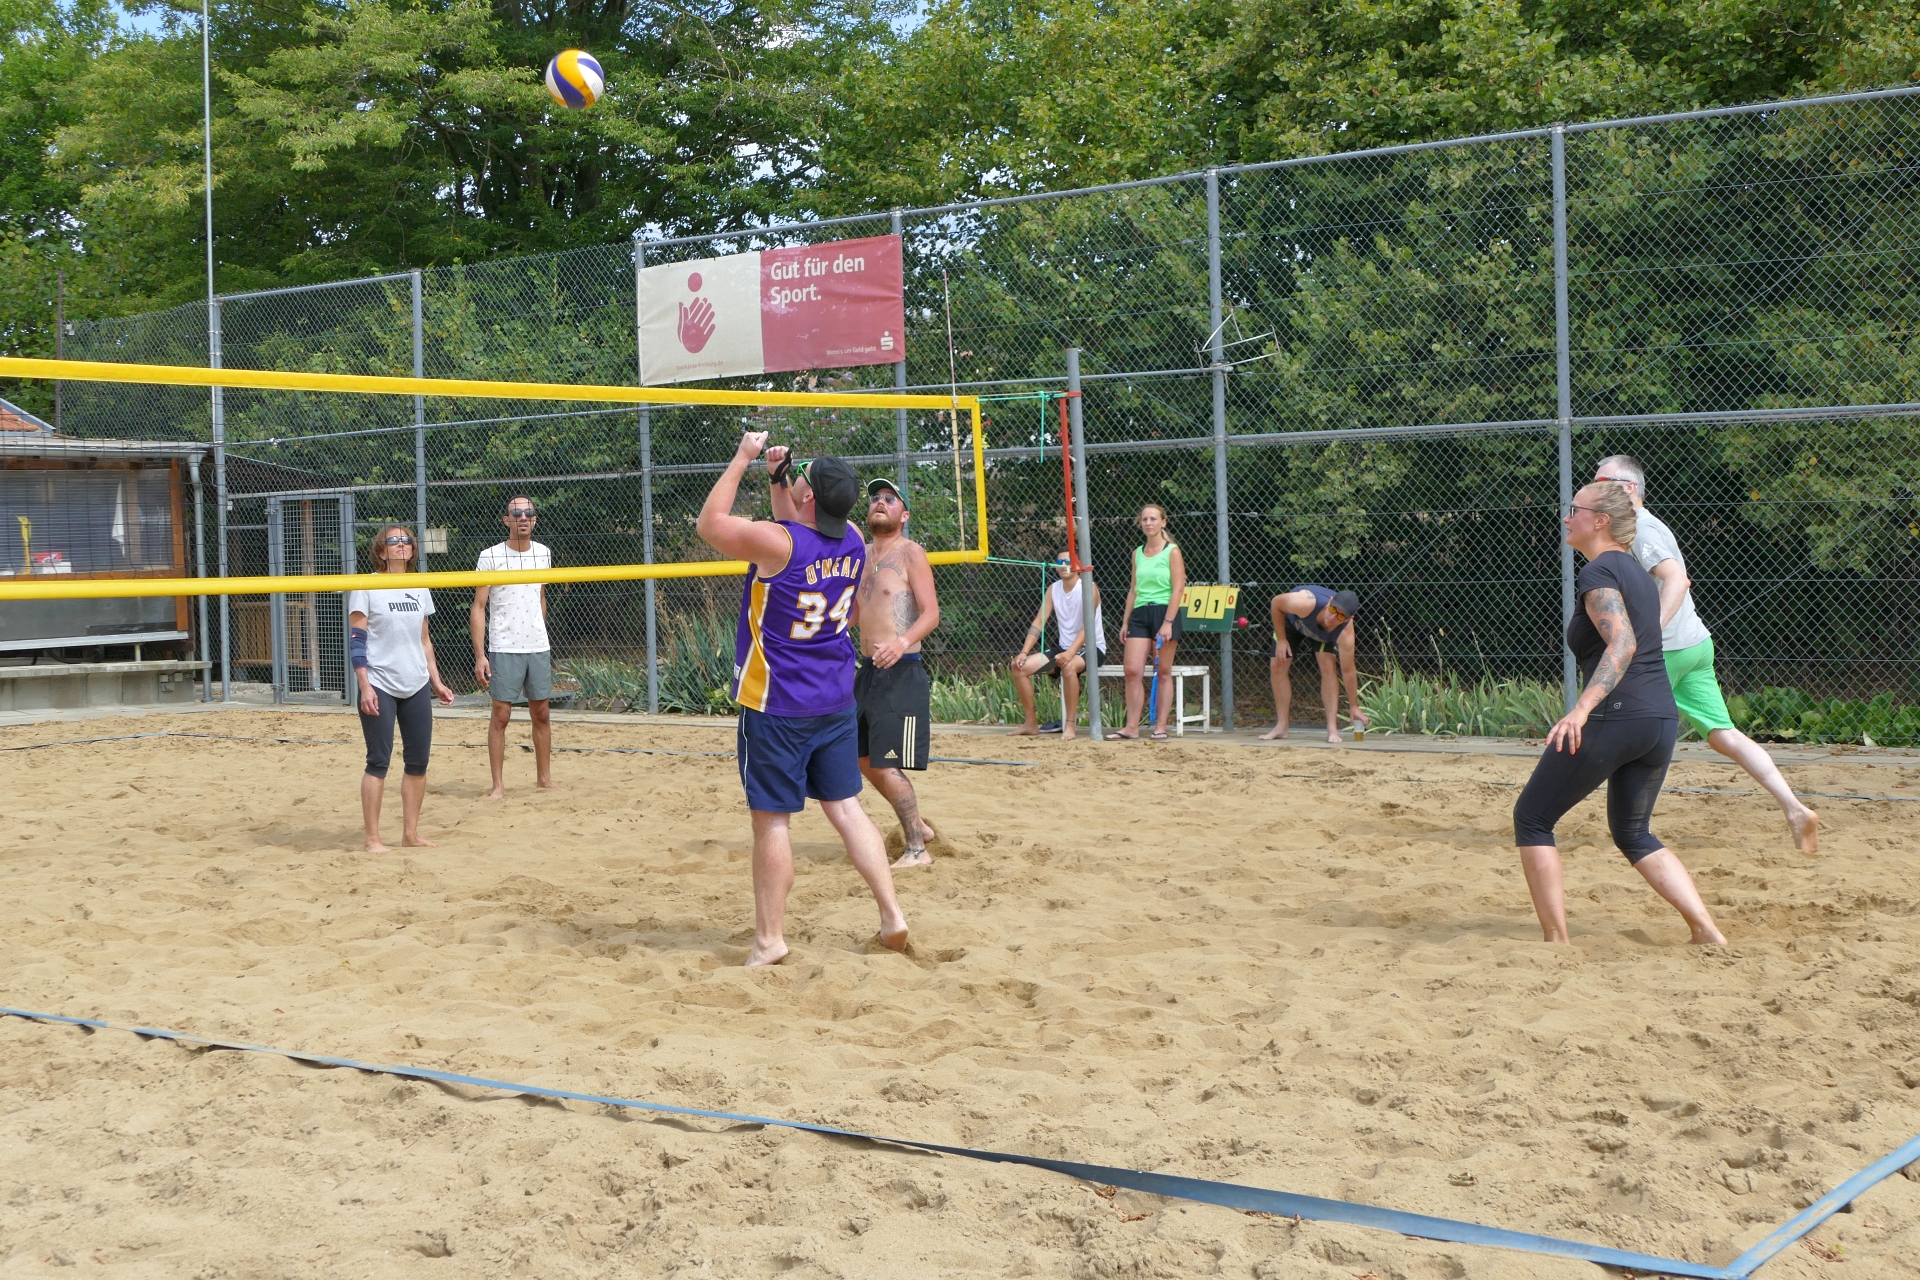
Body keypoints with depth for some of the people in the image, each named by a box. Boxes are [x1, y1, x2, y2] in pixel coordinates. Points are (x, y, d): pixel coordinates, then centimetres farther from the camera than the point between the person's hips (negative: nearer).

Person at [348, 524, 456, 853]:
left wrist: (436, 681, 14)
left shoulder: (419, 589, 12)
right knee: (379, 761, -4)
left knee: (418, 761, 6)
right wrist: (365, 686, -15)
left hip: (416, 688, 6)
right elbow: (356, 640, -8)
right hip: (380, 687, -6)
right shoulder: (367, 587, -5)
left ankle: (411, 833, 16)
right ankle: (372, 838, 2)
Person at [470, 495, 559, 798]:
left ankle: (544, 777, 20)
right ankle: (498, 784, 2)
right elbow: (478, 608, -7)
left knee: (541, 714, 9)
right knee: (501, 715, -3)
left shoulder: (543, 554, 8)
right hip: (504, 650, -4)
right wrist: (480, 655, -13)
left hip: (539, 648, 4)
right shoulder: (491, 556, -6)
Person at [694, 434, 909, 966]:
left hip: (775, 704, -6)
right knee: (845, 805, 13)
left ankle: (769, 938, 7)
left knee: (773, 819, 1)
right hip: (836, 700, 6)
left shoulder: (776, 542, -19)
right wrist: (778, 479, 20)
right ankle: (892, 916, 10)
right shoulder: (853, 544, 1)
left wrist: (743, 458, 2)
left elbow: (709, 523, -3)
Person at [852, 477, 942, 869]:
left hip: (901, 672, -9)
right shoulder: (861, 555, 15)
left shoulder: (910, 553, -7)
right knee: (864, 760, 15)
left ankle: (917, 849, 0)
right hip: (868, 670, 9)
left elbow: (931, 613, -16)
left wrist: (904, 641, -32)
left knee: (887, 764, -11)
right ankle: (917, 826, 29)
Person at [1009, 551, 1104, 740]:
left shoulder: (1089, 588, -12)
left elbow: (1087, 626, -22)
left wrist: (1071, 652, -35)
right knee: (1019, 666, -8)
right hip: (1064, 648, 7)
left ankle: (1070, 725, -30)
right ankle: (1031, 723, 2)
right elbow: (1039, 622, 5)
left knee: (1069, 666, -40)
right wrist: (1024, 652, -8)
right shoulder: (1053, 589, 7)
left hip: (1091, 648, -7)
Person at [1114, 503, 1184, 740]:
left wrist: (1167, 623, -15)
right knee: (1133, 670, -6)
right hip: (1139, 613, 5)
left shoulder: (1172, 551, -2)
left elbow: (1178, 588, -8)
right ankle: (1132, 727, -4)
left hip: (1164, 612, -5)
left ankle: (1160, 727, 5)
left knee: (1163, 672, 0)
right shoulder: (1137, 553, 14)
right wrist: (1126, 621, 14)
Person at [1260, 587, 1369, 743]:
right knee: (1277, 667, -5)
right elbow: (1276, 603, -26)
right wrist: (1281, 639, -22)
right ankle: (1281, 726, 5)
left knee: (1328, 667, -20)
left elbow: (1347, 671, -30)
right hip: (1291, 620, 1)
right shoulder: (1305, 604, -46)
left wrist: (1354, 707, -26)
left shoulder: (1345, 633, -40)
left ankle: (1332, 728, -16)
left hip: (1324, 633, 0)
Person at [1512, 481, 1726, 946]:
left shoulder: (1598, 573, -9)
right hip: (1663, 720, 9)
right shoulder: (1636, 571, 19)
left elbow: (1622, 645, -24)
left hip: (1616, 716, -9)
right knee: (1633, 835, 23)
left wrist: (1582, 708, -33)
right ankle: (1708, 933, 10)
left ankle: (1556, 942, 0)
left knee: (1531, 819, 4)